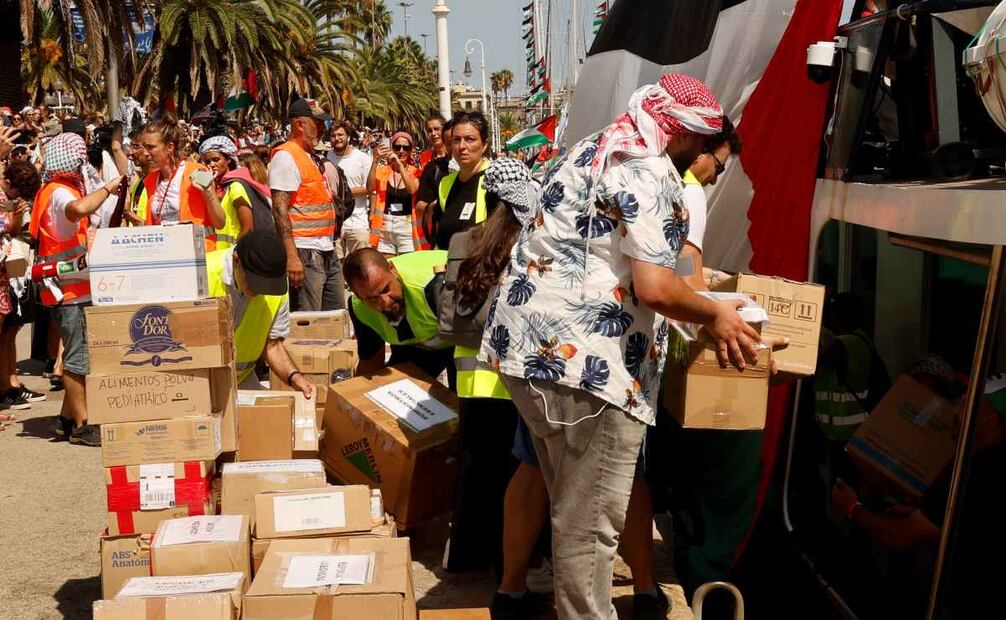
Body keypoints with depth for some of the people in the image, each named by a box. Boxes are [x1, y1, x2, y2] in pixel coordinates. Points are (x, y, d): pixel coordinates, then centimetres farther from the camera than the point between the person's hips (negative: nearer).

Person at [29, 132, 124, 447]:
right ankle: (81, 425, 1)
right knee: (79, 356, -5)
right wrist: (107, 188, -26)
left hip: (72, 287, 10)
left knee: (78, 353, 15)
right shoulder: (60, 192, -15)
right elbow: (78, 209, -39)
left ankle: (67, 418, 22)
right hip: (69, 288, -10)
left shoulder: (57, 190, 17)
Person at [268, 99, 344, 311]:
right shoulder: (286, 156, -11)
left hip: (328, 253, 10)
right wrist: (291, 257, -24)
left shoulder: (310, 157, 18)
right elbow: (280, 209, -18)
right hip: (305, 253, -10)